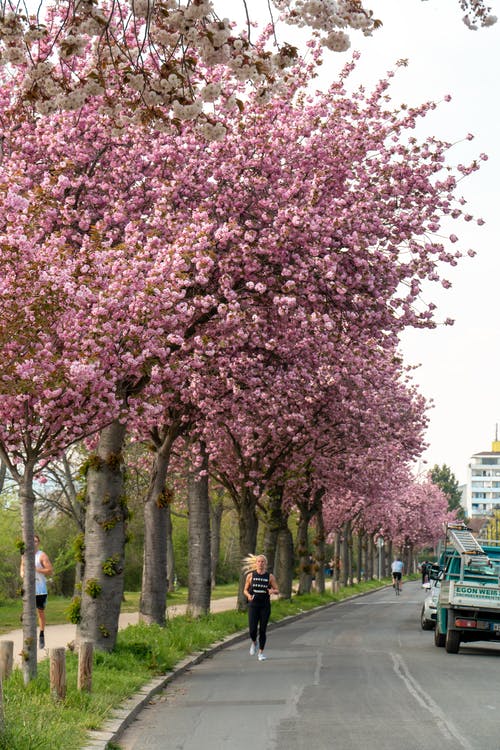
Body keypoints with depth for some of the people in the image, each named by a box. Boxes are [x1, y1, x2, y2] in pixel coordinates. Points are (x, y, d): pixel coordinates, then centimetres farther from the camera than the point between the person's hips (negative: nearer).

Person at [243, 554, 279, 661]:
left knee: (262, 630, 0)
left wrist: (273, 591, -19)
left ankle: (261, 652, 13)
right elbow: (245, 590, 10)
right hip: (253, 605, 0)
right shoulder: (250, 575, 3)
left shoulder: (270, 576, 1)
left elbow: (277, 591, 4)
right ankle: (254, 643, 24)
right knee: (252, 629, -9)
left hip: (265, 606, 0)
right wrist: (248, 595, -12)